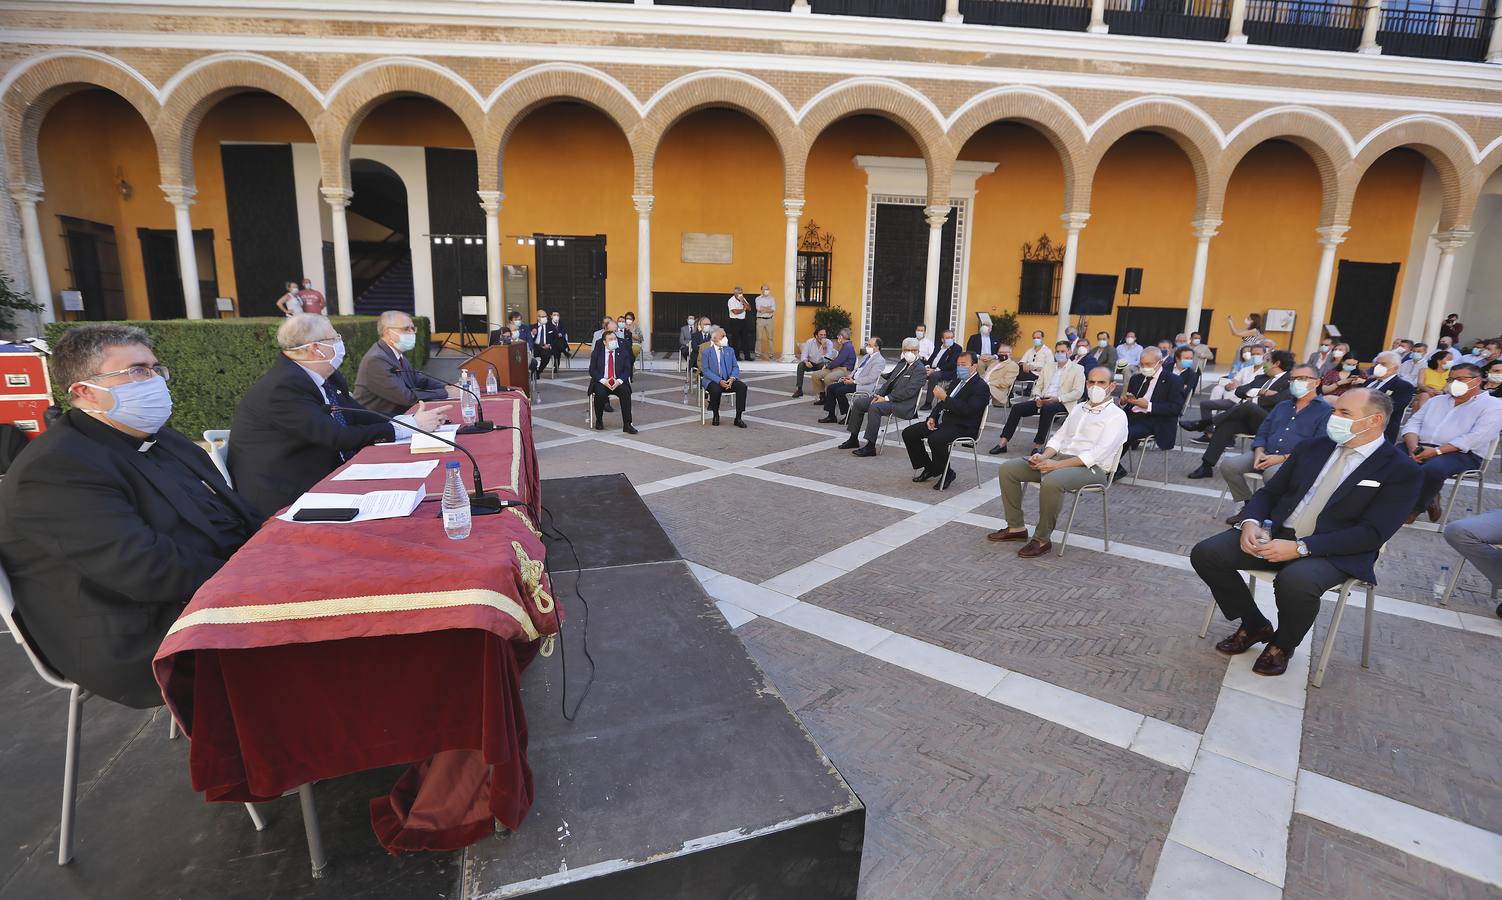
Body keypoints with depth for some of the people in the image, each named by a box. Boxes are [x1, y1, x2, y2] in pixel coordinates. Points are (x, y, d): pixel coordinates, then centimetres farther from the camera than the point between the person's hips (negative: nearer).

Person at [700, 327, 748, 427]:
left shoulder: (730, 350, 15)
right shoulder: (707, 352, 2)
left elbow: (735, 367, 10)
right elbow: (705, 370, -6)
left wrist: (732, 378, -13)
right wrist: (719, 381, -20)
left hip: (728, 380, 4)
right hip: (713, 381, -4)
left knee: (742, 386, -25)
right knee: (716, 390, -38)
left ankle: (738, 418, -18)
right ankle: (716, 416, -9)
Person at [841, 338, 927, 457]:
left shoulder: (919, 369, -11)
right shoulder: (902, 363, 16)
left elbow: (909, 391, -20)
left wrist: (886, 398, -21)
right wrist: (878, 395, -1)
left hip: (903, 404, -9)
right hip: (888, 397, 9)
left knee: (874, 407, -33)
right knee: (858, 402, 1)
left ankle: (870, 447, -29)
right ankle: (853, 439, 7)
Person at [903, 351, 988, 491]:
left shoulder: (980, 386, -9)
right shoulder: (956, 381, 18)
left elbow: (968, 410, -23)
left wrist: (945, 398, -24)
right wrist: (932, 417, 4)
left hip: (962, 427, -9)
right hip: (943, 421, 9)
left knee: (935, 439, -36)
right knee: (908, 433, 0)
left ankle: (947, 474, -12)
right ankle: (929, 468, 12)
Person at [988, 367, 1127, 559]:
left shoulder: (1116, 415, -3)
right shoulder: (1078, 408, 20)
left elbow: (1098, 454, -16)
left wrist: (1057, 465, -21)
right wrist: (1044, 456, -5)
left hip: (1091, 467, -7)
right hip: (1059, 458, 8)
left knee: (1051, 482, -39)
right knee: (1007, 469, -7)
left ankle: (1042, 539, -20)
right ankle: (1016, 527, 0)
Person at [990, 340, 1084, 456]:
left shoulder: (1077, 369, 6)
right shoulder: (1047, 368, 22)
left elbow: (1078, 392, -4)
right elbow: (1038, 386, 19)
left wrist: (1058, 398, -18)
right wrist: (1037, 398, -4)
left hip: (1062, 403, -5)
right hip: (1042, 400, 5)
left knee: (1047, 408, -39)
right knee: (1017, 407, -19)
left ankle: (1038, 445, -36)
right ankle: (1003, 442, -26)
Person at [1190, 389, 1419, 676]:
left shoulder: (1401, 470, -3)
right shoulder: (1312, 448, 12)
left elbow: (1372, 533, -12)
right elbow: (1268, 492, 13)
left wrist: (1301, 548, -22)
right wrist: (1250, 522, -10)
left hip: (1335, 553, -5)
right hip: (1275, 534, 5)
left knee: (1295, 582, -37)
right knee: (1205, 553, -16)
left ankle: (1282, 644, -2)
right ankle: (1254, 625, 9)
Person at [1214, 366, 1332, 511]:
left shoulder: (1326, 411, 2)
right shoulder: (1282, 406, 23)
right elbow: (1262, 433, 20)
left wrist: (1283, 458, -18)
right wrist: (1259, 452, -3)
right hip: (1266, 455, 6)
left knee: (1271, 473, -39)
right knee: (1228, 464, -19)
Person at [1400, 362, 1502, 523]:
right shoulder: (1437, 400, 23)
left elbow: (1476, 438, -10)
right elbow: (1413, 423, 13)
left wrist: (1437, 451, -21)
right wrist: (1413, 447, -10)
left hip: (1461, 454, -5)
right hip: (1421, 448, 5)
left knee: (1432, 468, -39)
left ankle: (1414, 508, -13)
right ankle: (1428, 498, -5)